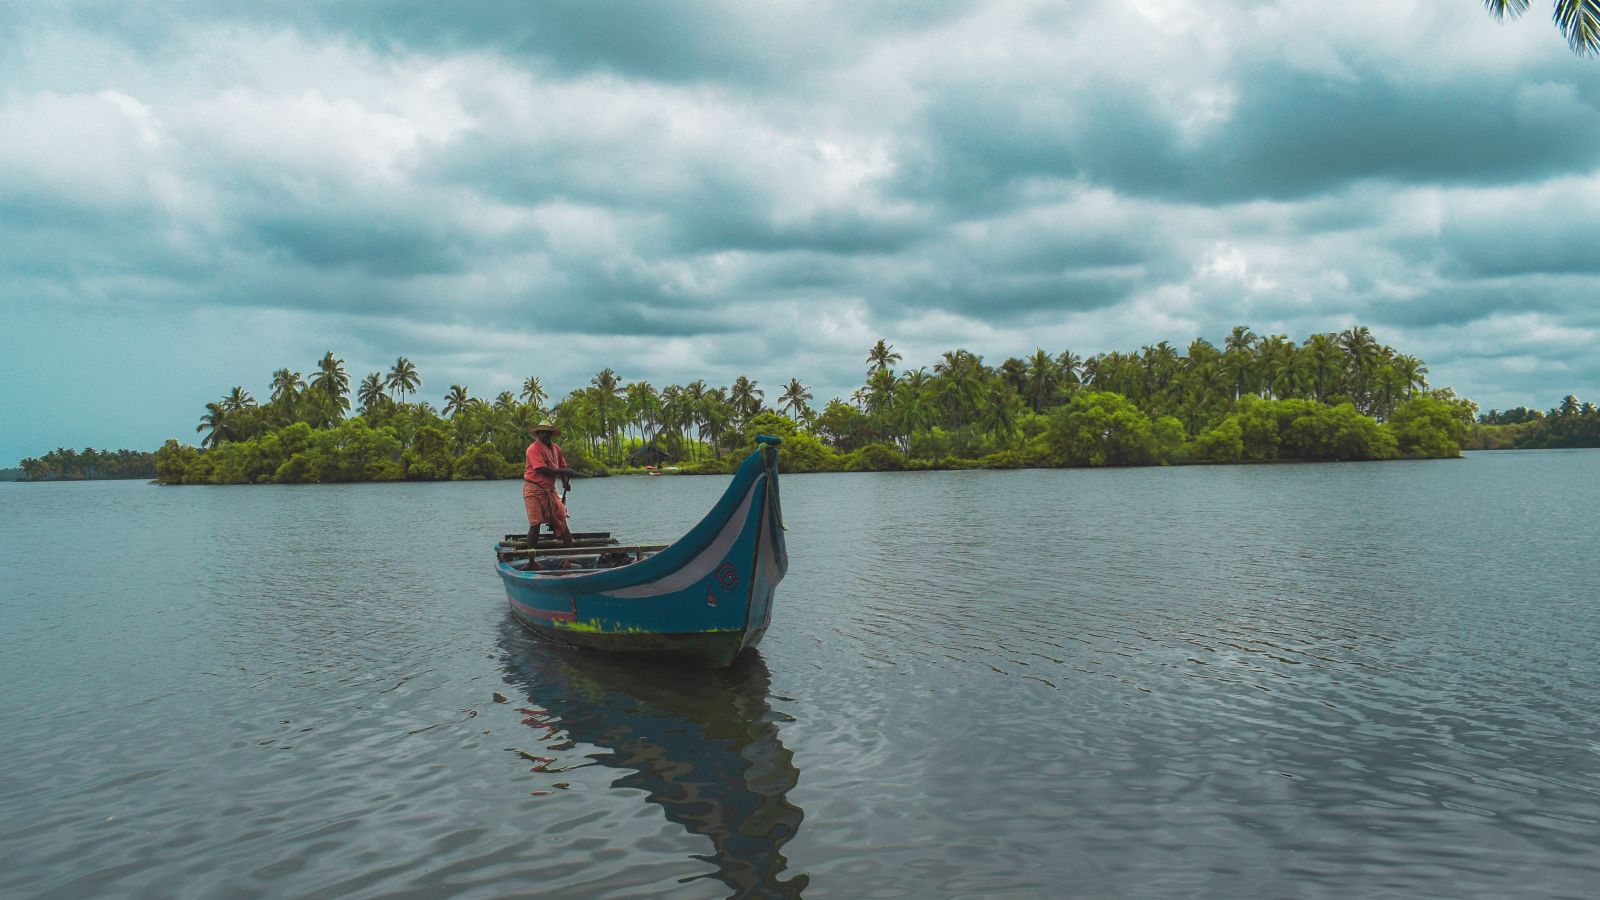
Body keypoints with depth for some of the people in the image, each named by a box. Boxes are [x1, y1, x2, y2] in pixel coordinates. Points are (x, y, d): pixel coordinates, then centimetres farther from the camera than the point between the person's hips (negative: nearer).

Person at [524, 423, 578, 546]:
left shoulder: (556, 448, 11)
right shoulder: (534, 448, -12)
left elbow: (562, 467, 16)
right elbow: (542, 469, -22)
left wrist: (566, 482, -2)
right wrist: (563, 471, -21)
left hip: (550, 489, 7)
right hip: (534, 489, -7)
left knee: (561, 520, 1)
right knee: (535, 524, -6)